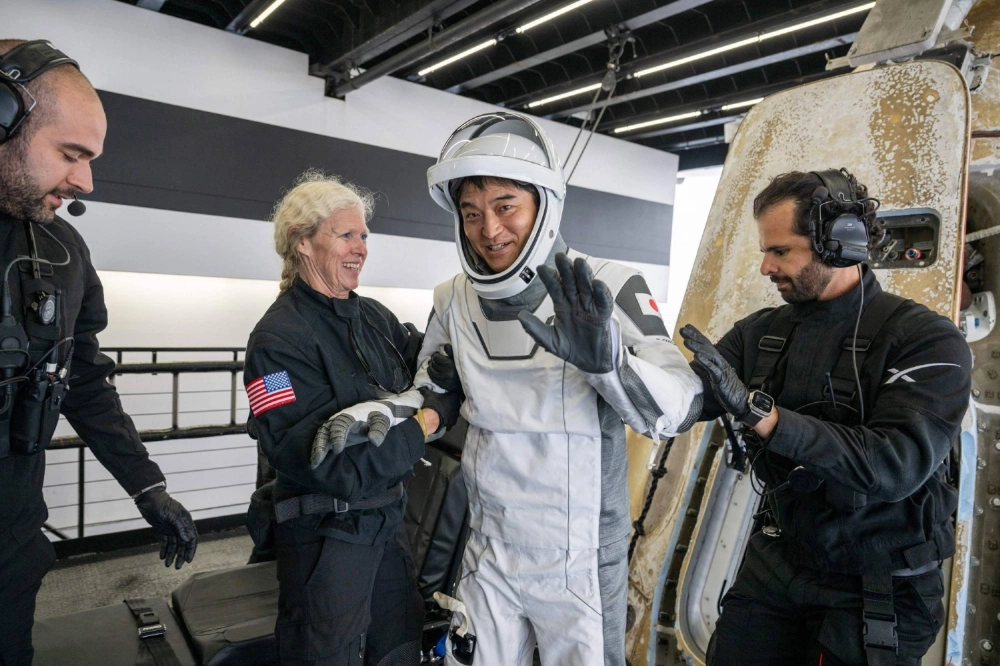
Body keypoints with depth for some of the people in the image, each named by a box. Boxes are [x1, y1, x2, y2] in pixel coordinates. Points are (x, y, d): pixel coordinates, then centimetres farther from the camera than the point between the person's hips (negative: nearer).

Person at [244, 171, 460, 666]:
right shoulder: (279, 338, -15)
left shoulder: (375, 316, 6)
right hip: (325, 534, -7)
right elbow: (318, 461, -23)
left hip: (389, 519, 7)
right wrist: (419, 429, -18)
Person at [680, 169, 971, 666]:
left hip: (875, 587, -4)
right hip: (776, 563, 4)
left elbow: (896, 464, -29)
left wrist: (757, 410, -36)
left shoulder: (927, 339, -16)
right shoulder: (761, 332, -2)